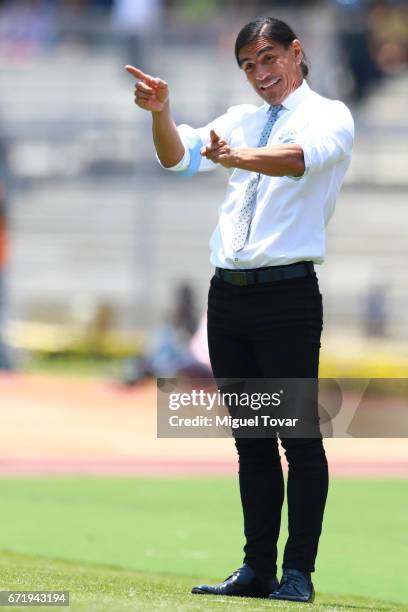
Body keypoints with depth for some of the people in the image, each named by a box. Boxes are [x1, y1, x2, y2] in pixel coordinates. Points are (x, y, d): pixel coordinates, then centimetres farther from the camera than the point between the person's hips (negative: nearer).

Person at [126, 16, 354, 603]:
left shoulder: (329, 115, -1)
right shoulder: (241, 119, 18)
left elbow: (303, 157, -22)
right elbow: (178, 157, 9)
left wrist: (238, 157, -40)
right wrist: (161, 114, -12)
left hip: (287, 294, -6)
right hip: (228, 291, 6)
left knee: (299, 438, -5)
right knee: (251, 439, 8)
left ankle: (298, 572, -3)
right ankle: (257, 568, 11)